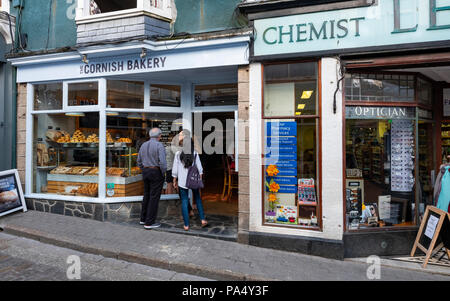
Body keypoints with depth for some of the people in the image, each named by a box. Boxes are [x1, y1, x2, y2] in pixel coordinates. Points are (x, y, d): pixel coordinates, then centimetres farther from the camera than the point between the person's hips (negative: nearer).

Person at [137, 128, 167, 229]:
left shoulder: (143, 145, 8)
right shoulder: (159, 145, -14)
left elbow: (139, 161, 14)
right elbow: (162, 162, -23)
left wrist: (145, 171, 19)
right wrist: (163, 173, -8)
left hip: (146, 172, 7)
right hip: (156, 173, -7)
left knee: (147, 195, 18)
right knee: (154, 197, -1)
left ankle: (143, 219, 26)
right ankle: (149, 223, 3)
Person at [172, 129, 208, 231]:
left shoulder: (178, 154, -8)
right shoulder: (195, 154, -4)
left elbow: (175, 169, -3)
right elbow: (199, 168, -1)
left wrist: (175, 181, 8)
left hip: (182, 181, -1)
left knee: (184, 201, 6)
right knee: (198, 199, 18)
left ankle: (186, 225, 10)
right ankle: (203, 220, 16)